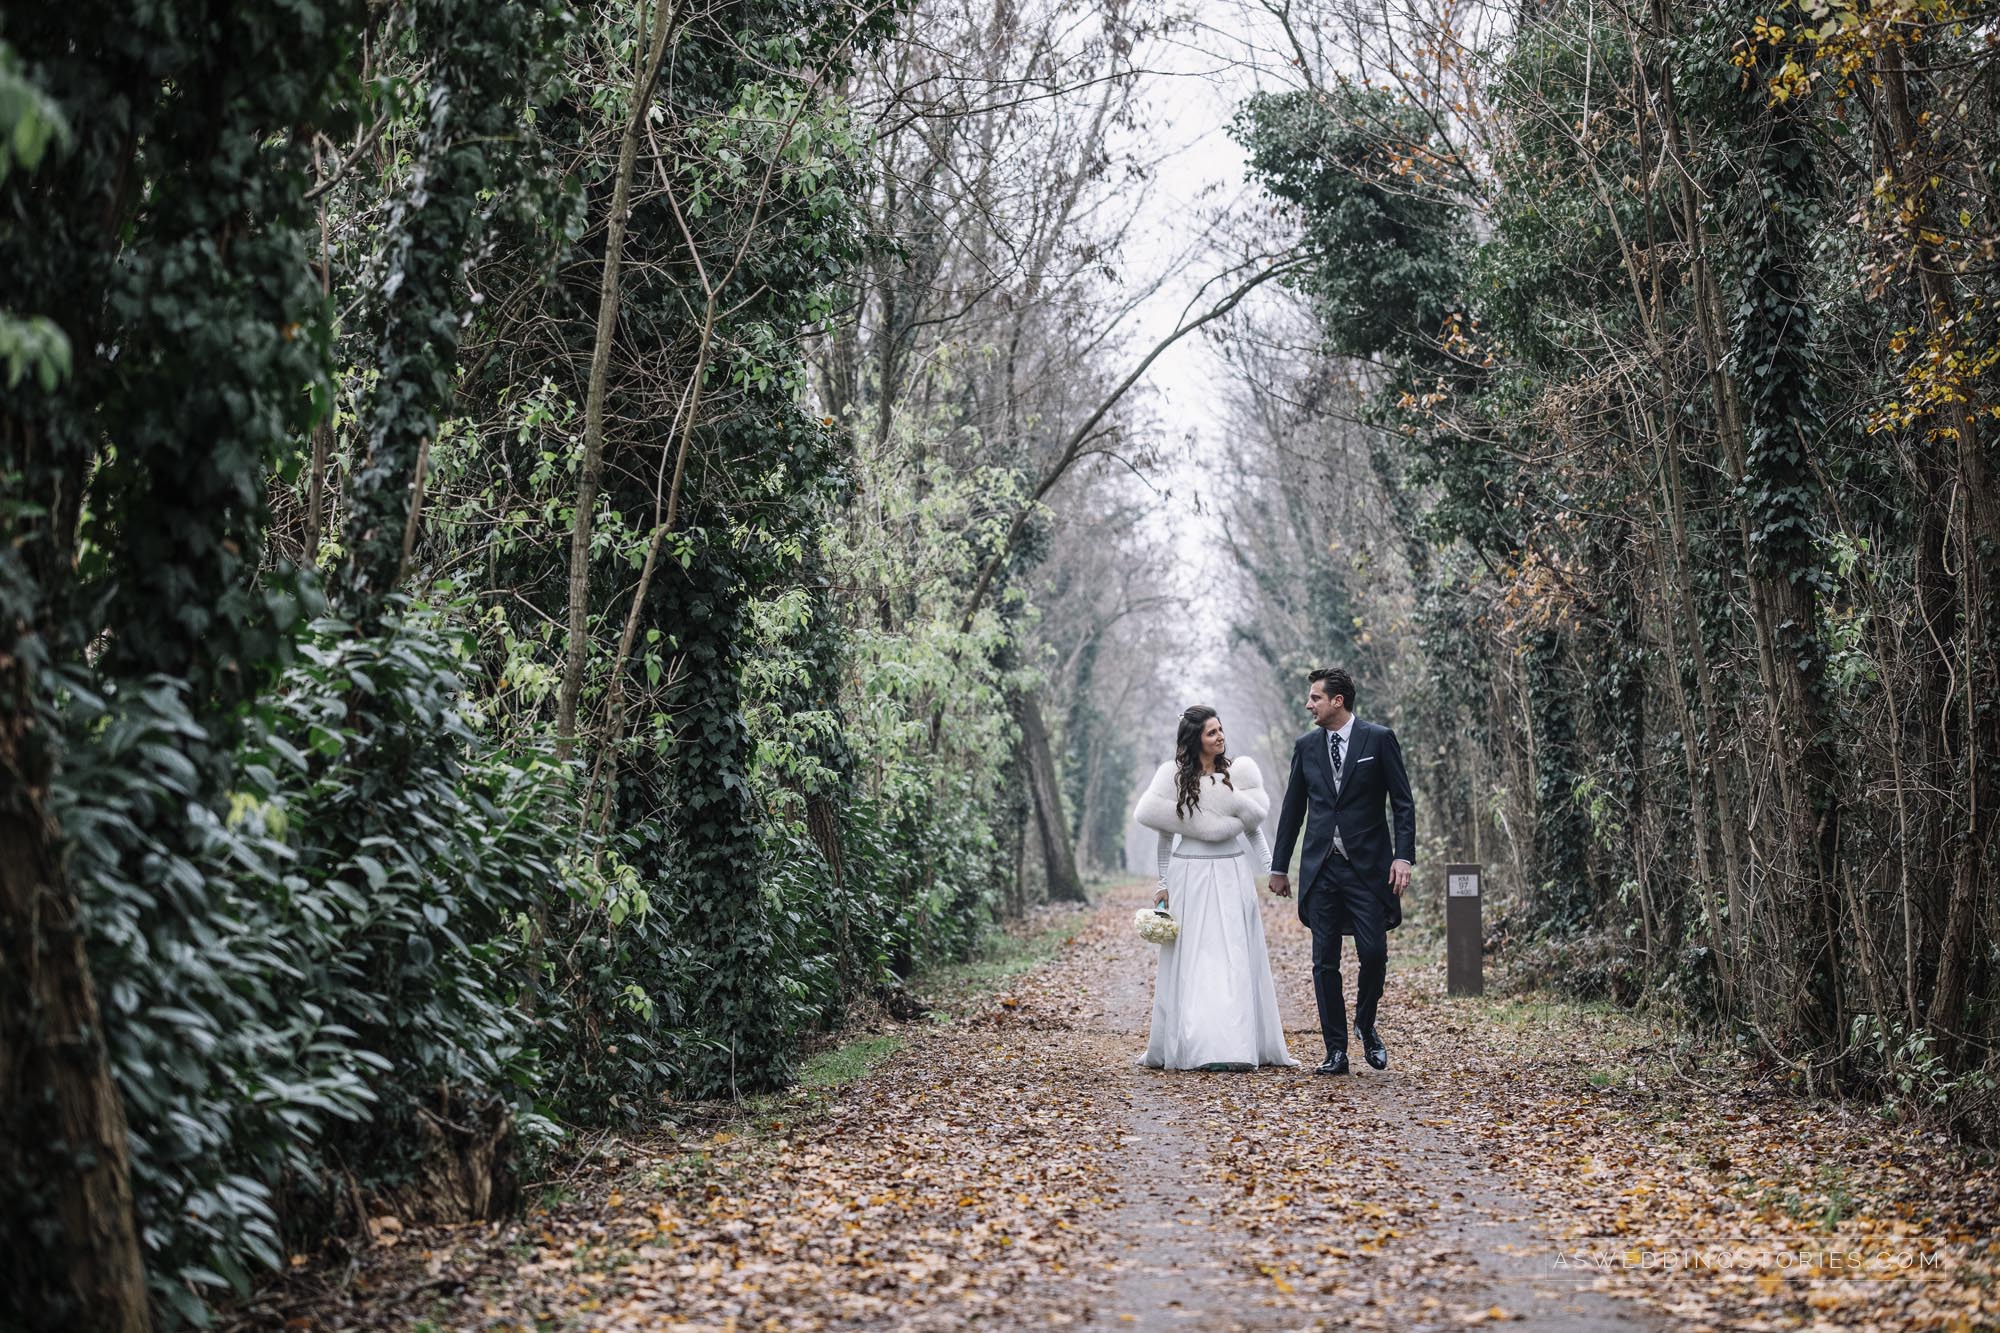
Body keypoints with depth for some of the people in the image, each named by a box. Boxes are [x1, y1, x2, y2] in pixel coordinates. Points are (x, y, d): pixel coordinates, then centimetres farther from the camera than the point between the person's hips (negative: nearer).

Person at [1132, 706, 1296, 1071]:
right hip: (1189, 874, -1)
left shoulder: (1239, 772, 1)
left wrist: (1273, 868, 0)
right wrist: (1163, 884, 4)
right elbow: (1165, 835, 5)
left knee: (1235, 959, -1)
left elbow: (1254, 825, 7)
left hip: (1233, 875, 1)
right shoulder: (1174, 776, 0)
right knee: (1190, 962, 1)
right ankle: (1182, 1045, 2)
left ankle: (1237, 1045, 0)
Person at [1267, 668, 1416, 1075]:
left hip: (1367, 866, -3)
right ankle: (1336, 1051, 9)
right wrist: (1279, 867, 15)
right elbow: (1293, 809, 15)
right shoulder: (1306, 746, 9)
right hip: (1320, 868, 3)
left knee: (1374, 953, -8)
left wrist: (1403, 857, -13)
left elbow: (1403, 802, -2)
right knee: (1325, 962, 2)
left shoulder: (1379, 739, -2)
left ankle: (1366, 1025, 20)